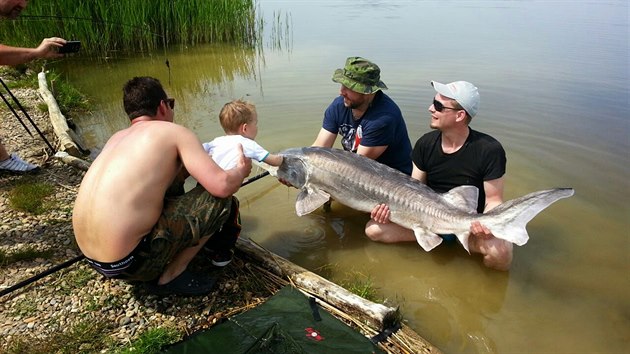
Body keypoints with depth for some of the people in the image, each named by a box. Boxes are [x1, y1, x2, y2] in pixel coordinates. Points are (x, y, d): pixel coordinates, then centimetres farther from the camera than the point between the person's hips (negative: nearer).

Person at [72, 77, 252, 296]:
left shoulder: (117, 137, 14)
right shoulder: (174, 132, -6)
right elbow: (222, 186, -14)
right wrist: (241, 171, 7)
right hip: (128, 263, -8)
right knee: (219, 198, -2)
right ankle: (170, 275, 4)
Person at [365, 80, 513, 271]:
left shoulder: (489, 150, -17)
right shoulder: (425, 143, -6)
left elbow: (493, 200, -11)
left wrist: (485, 224, -33)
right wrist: (390, 207, -18)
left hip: (470, 224, -3)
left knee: (500, 252, -36)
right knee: (373, 229, -14)